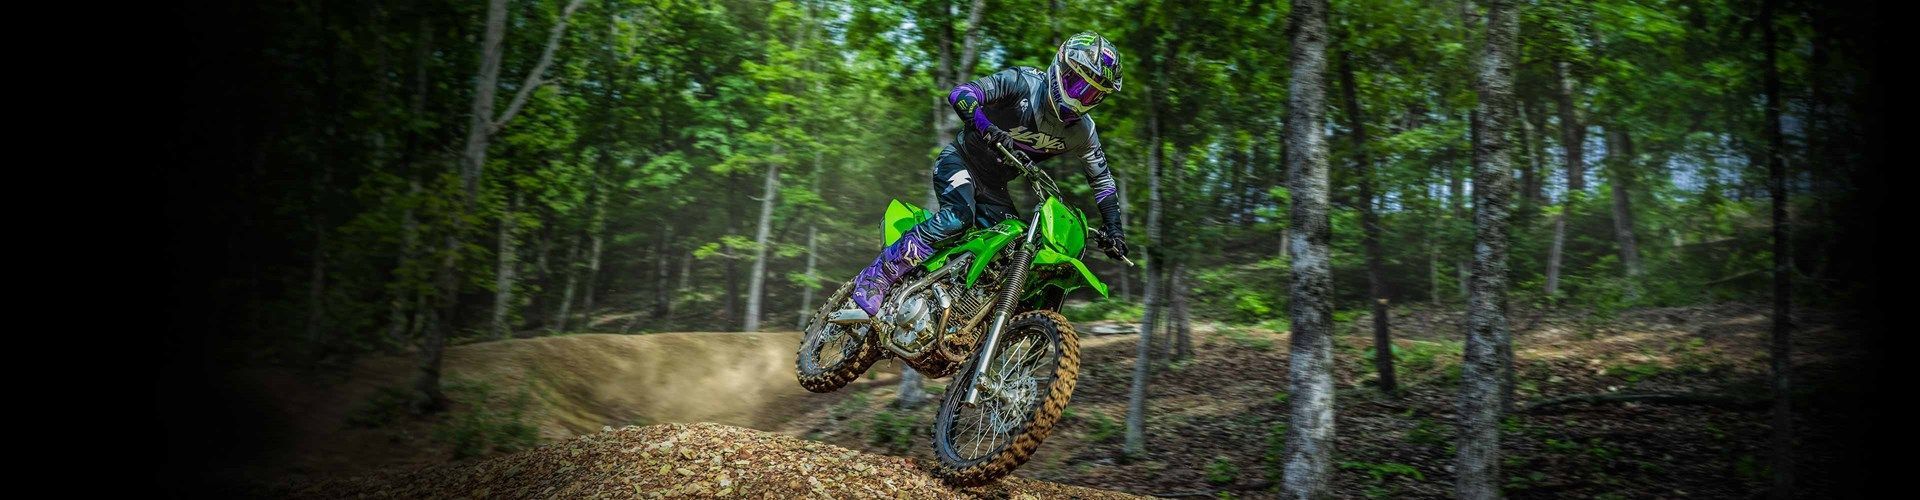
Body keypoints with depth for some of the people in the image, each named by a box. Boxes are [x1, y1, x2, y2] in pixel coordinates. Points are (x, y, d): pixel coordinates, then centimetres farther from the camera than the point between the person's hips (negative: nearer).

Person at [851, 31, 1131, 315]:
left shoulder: (1082, 132, -5)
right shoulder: (1023, 82, -21)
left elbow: (1102, 179, 8)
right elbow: (960, 94, -30)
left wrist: (1113, 228, -3)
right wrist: (987, 129, -48)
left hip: (993, 187, 6)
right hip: (960, 161, -6)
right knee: (957, 217, -34)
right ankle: (877, 276, -28)